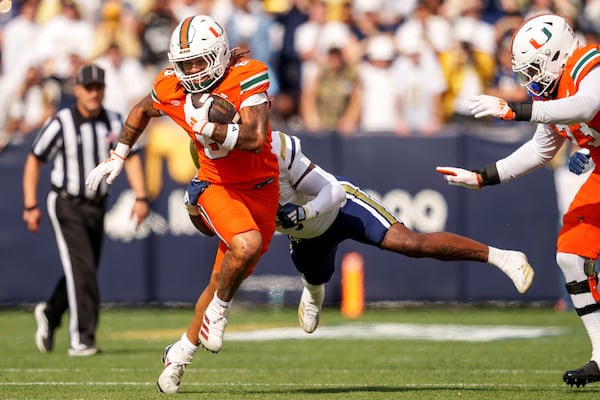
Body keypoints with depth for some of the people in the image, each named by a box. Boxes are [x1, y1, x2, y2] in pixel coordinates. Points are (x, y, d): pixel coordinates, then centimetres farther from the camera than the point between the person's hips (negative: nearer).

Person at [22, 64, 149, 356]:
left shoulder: (113, 122, 1)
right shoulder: (61, 124, -13)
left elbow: (131, 158, 5)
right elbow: (34, 160, -6)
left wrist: (141, 198, -8)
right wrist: (31, 206, -11)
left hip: (96, 207, 6)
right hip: (66, 206, -6)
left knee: (83, 272, 13)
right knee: (82, 269, -15)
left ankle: (49, 314, 39)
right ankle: (81, 340, -14)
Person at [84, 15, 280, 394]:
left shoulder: (248, 76, -21)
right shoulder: (172, 88, -10)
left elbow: (255, 139, -31)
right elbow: (142, 111, 14)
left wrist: (206, 127, -35)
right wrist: (118, 157, 17)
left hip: (262, 189, 0)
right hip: (218, 187, 0)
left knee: (225, 282, 9)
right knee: (246, 246, -32)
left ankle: (183, 350, 29)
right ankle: (219, 309, -4)